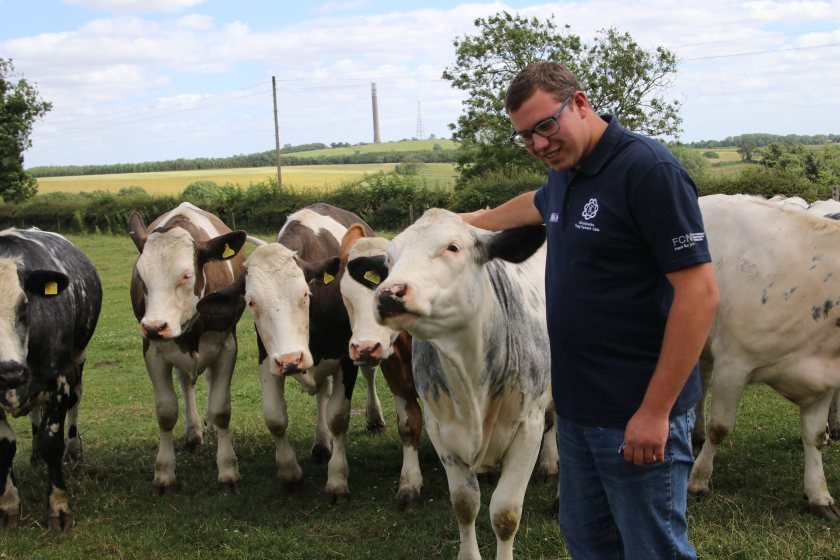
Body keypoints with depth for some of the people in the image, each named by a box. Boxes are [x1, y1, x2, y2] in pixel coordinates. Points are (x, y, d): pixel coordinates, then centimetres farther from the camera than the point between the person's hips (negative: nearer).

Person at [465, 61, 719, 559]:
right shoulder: (566, 174, 9)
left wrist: (656, 411, -21)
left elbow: (700, 292, -20)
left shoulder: (649, 169, -16)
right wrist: (473, 222, 50)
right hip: (577, 407, 9)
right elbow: (533, 205, 35)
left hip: (637, 418, -8)